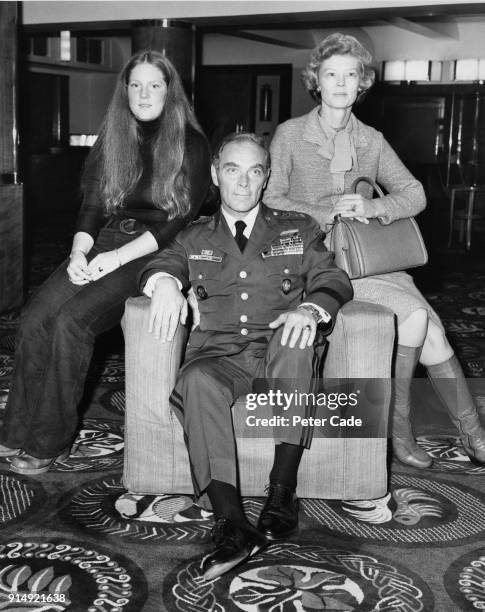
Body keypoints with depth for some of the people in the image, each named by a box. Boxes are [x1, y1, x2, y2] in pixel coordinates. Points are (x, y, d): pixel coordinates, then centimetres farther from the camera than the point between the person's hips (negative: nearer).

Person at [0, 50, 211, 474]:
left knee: (71, 322, -27)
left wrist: (119, 256, -17)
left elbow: (182, 220, -8)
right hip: (105, 244, 5)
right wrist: (79, 253, -7)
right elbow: (92, 207, 14)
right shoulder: (113, 140, 16)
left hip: (155, 252, -5)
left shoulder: (190, 145, 0)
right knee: (35, 319, -20)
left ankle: (50, 444, -15)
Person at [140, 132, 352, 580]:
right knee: (197, 380, -35)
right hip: (219, 354, 1)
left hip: (281, 356, 0)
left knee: (295, 334, -36)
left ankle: (283, 489, -34)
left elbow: (334, 281, 6)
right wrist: (166, 281, -19)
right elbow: (160, 266, 7)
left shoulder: (298, 230, 19)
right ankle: (230, 523, -41)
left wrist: (311, 309, -18)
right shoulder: (195, 237, 23)